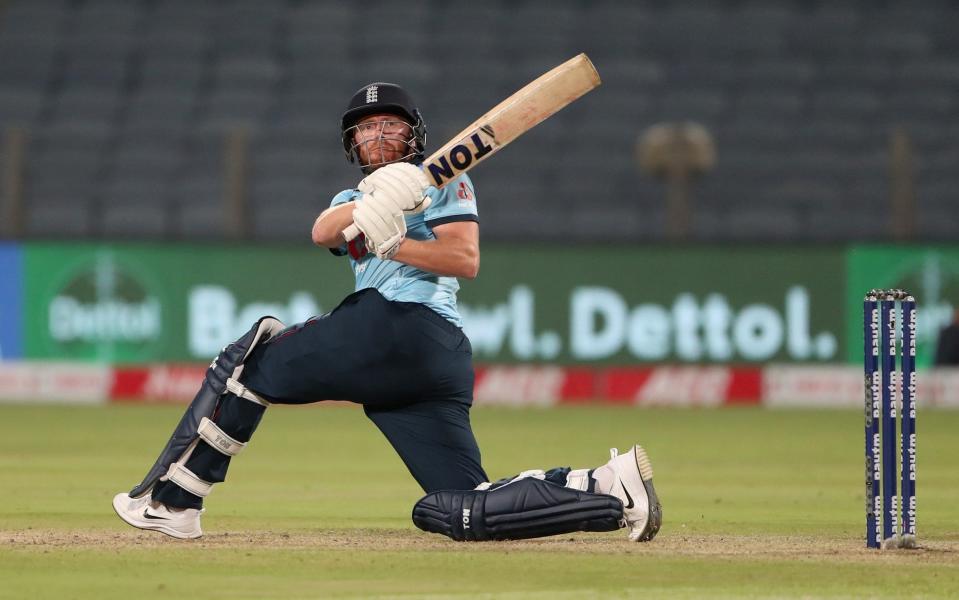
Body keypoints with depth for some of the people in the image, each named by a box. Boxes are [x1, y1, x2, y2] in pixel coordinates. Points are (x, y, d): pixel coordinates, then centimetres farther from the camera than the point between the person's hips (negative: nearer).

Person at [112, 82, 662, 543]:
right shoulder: (354, 198, 32)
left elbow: (466, 259, -4)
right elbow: (323, 232, 6)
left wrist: (391, 242, -10)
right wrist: (369, 207, -14)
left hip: (404, 321, -8)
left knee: (248, 361, -2)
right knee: (465, 513, -4)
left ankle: (172, 499, -1)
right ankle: (609, 488, -9)